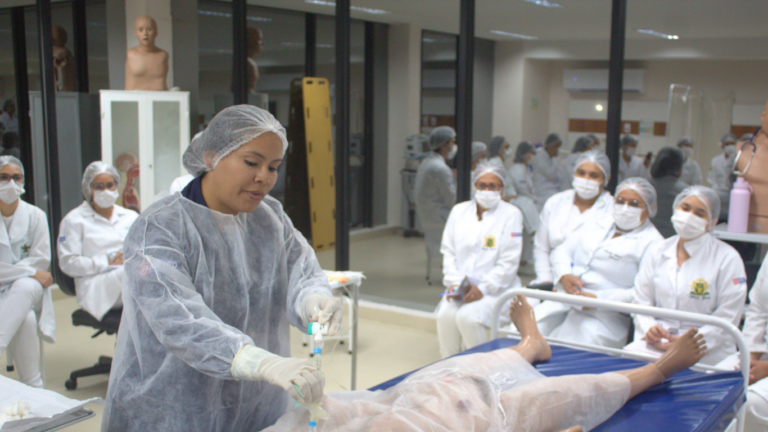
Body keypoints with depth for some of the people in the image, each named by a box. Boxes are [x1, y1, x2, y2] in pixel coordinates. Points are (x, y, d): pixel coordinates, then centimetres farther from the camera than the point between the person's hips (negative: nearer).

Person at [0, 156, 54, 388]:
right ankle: (33, 386, -31)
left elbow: (41, 260, 0)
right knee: (26, 319, -34)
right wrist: (31, 272, -16)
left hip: (28, 290, 1)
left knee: (25, 286, -38)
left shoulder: (35, 216, 7)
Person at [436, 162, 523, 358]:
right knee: (445, 314, -25)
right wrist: (453, 282, -5)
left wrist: (482, 288, -15)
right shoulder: (459, 211, 13)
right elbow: (448, 251, 10)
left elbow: (509, 263, -7)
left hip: (496, 289, -4)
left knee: (467, 316, -29)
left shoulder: (511, 215, -1)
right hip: (460, 287, 4)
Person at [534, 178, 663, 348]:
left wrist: (598, 298, -19)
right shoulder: (598, 224, 21)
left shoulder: (652, 242, 1)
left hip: (605, 315, -5)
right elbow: (562, 250, 18)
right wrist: (564, 275, -5)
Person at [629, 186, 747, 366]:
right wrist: (648, 328, -10)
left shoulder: (727, 258, -2)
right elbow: (641, 300, 11)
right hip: (658, 341, 4)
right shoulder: (659, 251, 11)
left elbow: (727, 318, -6)